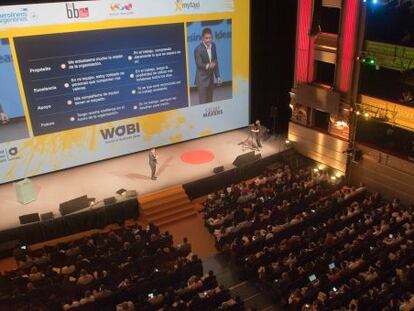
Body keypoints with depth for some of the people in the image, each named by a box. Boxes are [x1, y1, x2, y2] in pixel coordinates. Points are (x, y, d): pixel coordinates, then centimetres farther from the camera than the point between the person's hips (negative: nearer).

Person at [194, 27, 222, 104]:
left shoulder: (213, 45, 2)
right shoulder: (198, 49, -17)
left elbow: (215, 62, 8)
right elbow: (199, 64, -19)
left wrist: (218, 76, 7)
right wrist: (208, 66, -39)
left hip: (211, 78, 6)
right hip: (202, 79, -6)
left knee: (210, 102, 13)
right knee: (203, 103, -2)